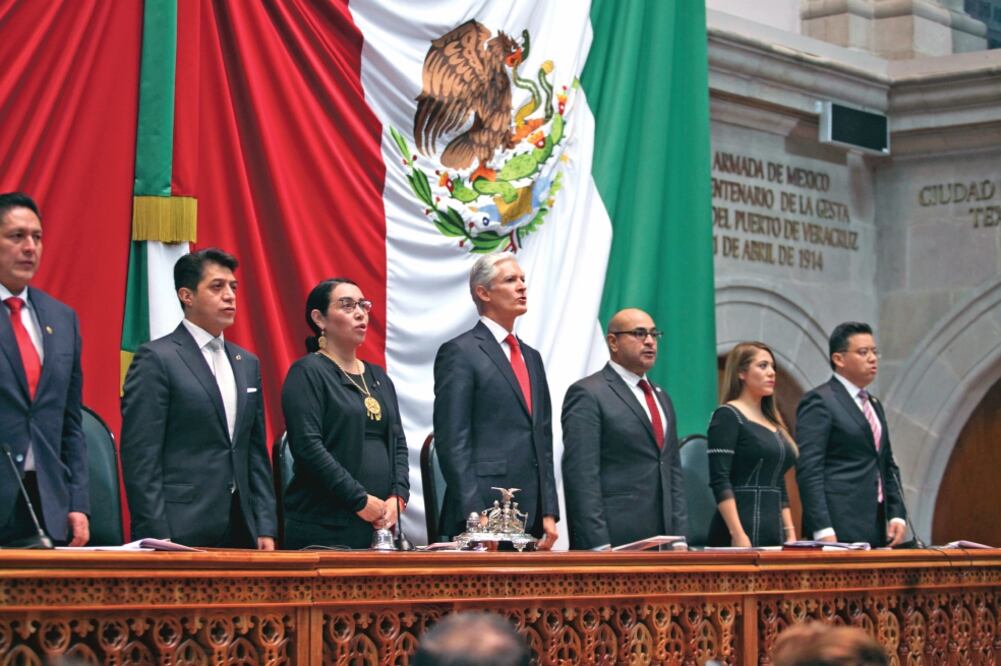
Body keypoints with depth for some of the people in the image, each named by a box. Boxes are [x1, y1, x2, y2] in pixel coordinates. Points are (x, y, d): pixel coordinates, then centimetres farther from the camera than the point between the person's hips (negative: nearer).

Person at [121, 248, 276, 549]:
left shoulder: (247, 363, 16)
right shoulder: (156, 358, -5)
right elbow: (141, 458, -9)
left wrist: (265, 528, 8)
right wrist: (158, 538, -15)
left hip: (241, 529, 6)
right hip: (181, 533, -6)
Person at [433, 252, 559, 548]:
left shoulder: (531, 357, 20)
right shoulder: (459, 352, -3)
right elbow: (452, 442, -10)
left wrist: (549, 513, 11)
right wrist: (474, 517, -16)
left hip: (532, 518, 7)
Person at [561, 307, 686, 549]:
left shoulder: (661, 397, 21)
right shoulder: (587, 394, -5)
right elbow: (581, 475, -12)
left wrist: (678, 537, 12)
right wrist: (599, 546, -18)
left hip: (662, 544, 7)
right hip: (611, 542, -7)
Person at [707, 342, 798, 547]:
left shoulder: (774, 424, 18)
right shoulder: (728, 416, -4)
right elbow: (719, 481, -12)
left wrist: (790, 534, 12)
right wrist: (738, 535, -20)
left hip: (774, 534, 7)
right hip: (743, 531, -7)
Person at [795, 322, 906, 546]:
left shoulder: (874, 405, 20)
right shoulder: (818, 401, -6)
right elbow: (808, 470, -13)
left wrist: (897, 515, 9)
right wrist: (823, 531, -19)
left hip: (876, 527, 8)